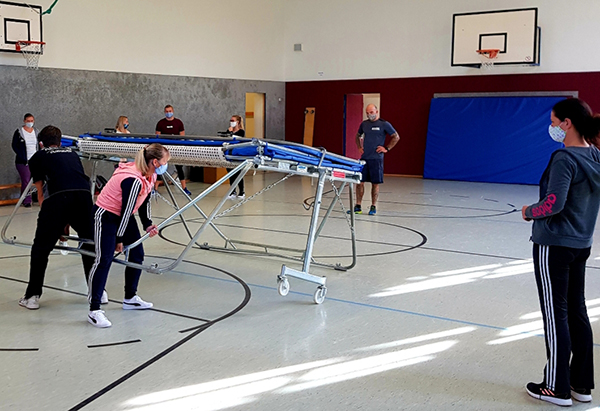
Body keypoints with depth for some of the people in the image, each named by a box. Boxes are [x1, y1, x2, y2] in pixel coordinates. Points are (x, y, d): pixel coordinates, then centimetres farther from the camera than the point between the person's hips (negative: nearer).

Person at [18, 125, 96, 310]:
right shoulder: (72, 154, 33)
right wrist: (66, 223, 44)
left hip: (57, 198, -3)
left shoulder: (37, 158, 24)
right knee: (90, 245, 21)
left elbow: (40, 194, 25)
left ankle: (33, 296, 17)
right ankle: (98, 292, 26)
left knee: (40, 249, 12)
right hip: (84, 195, 3)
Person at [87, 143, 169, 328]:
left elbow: (144, 203, 9)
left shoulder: (150, 177, -2)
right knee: (104, 260, -14)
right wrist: (119, 239, -17)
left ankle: (130, 298, 26)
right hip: (105, 216, -10)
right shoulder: (133, 180, -31)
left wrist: (148, 224, -3)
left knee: (137, 254, 10)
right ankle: (94, 310, -11)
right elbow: (126, 210, -25)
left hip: (124, 216, 10)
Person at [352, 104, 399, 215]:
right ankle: (358, 206, 9)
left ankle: (373, 207, 10)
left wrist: (387, 148, -4)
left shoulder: (384, 124, -2)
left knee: (375, 183, 1)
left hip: (376, 158, -4)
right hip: (364, 157, 4)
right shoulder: (364, 124, 11)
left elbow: (396, 137, 1)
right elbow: (358, 136, 28)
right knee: (359, 181, 2)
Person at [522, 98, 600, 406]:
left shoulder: (565, 158, -18)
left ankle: (557, 388, 11)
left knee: (556, 315, 1)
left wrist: (530, 212, -7)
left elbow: (553, 203, -24)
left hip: (554, 246, -9)